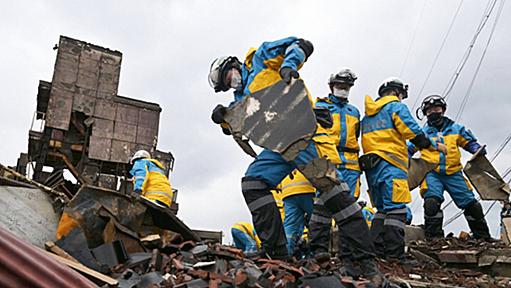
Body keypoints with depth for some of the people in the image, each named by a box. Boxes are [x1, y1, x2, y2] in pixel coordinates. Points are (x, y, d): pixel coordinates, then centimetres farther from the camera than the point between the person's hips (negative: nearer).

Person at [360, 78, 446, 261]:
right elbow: (414, 132, -6)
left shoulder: (367, 115, 25)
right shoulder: (396, 107, 3)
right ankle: (394, 256, -18)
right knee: (396, 211, -12)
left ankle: (376, 252, 8)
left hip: (371, 168, 8)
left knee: (382, 210, 12)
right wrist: (434, 146, 7)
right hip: (391, 165, -8)